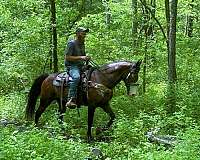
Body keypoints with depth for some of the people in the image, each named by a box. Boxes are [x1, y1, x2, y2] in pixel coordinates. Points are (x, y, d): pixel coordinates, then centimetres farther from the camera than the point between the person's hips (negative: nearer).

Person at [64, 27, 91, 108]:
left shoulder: (82, 44, 20)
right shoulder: (71, 43, -5)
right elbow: (67, 57, -12)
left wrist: (86, 58, 8)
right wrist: (80, 57, -18)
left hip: (81, 66, 9)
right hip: (72, 66, -9)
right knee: (76, 77, -38)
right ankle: (70, 99, -42)